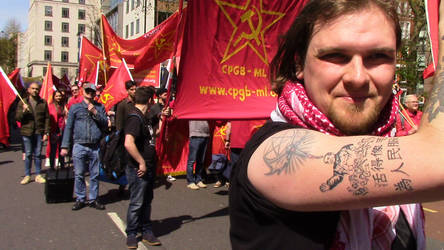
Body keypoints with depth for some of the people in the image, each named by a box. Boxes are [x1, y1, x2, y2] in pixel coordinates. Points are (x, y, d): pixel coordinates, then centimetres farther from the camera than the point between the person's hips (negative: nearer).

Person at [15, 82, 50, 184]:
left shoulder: (43, 103, 5)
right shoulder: (22, 102, 5)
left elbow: (47, 118, 4)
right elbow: (18, 118, 2)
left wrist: (46, 132, -3)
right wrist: (23, 111, -17)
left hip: (39, 132, 0)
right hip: (27, 132, 0)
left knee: (38, 154, 5)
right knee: (28, 154, 4)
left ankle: (38, 175, 15)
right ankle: (27, 175, 14)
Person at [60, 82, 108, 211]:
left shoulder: (100, 107, 11)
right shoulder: (75, 107, 9)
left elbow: (105, 125, 4)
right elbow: (68, 127, 8)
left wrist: (95, 113, -8)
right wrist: (65, 146, 3)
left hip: (95, 147, 1)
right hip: (79, 146, -1)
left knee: (95, 175, 5)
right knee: (79, 174, 4)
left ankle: (93, 199, 16)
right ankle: (80, 199, 15)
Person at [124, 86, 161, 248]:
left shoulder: (143, 117, 12)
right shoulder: (135, 118, -19)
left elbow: (151, 136, 25)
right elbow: (128, 143, -31)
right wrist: (141, 162, -24)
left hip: (148, 168, 10)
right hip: (139, 170, -9)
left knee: (147, 201, 17)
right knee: (137, 203, 3)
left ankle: (147, 231, 29)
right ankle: (131, 234, 18)